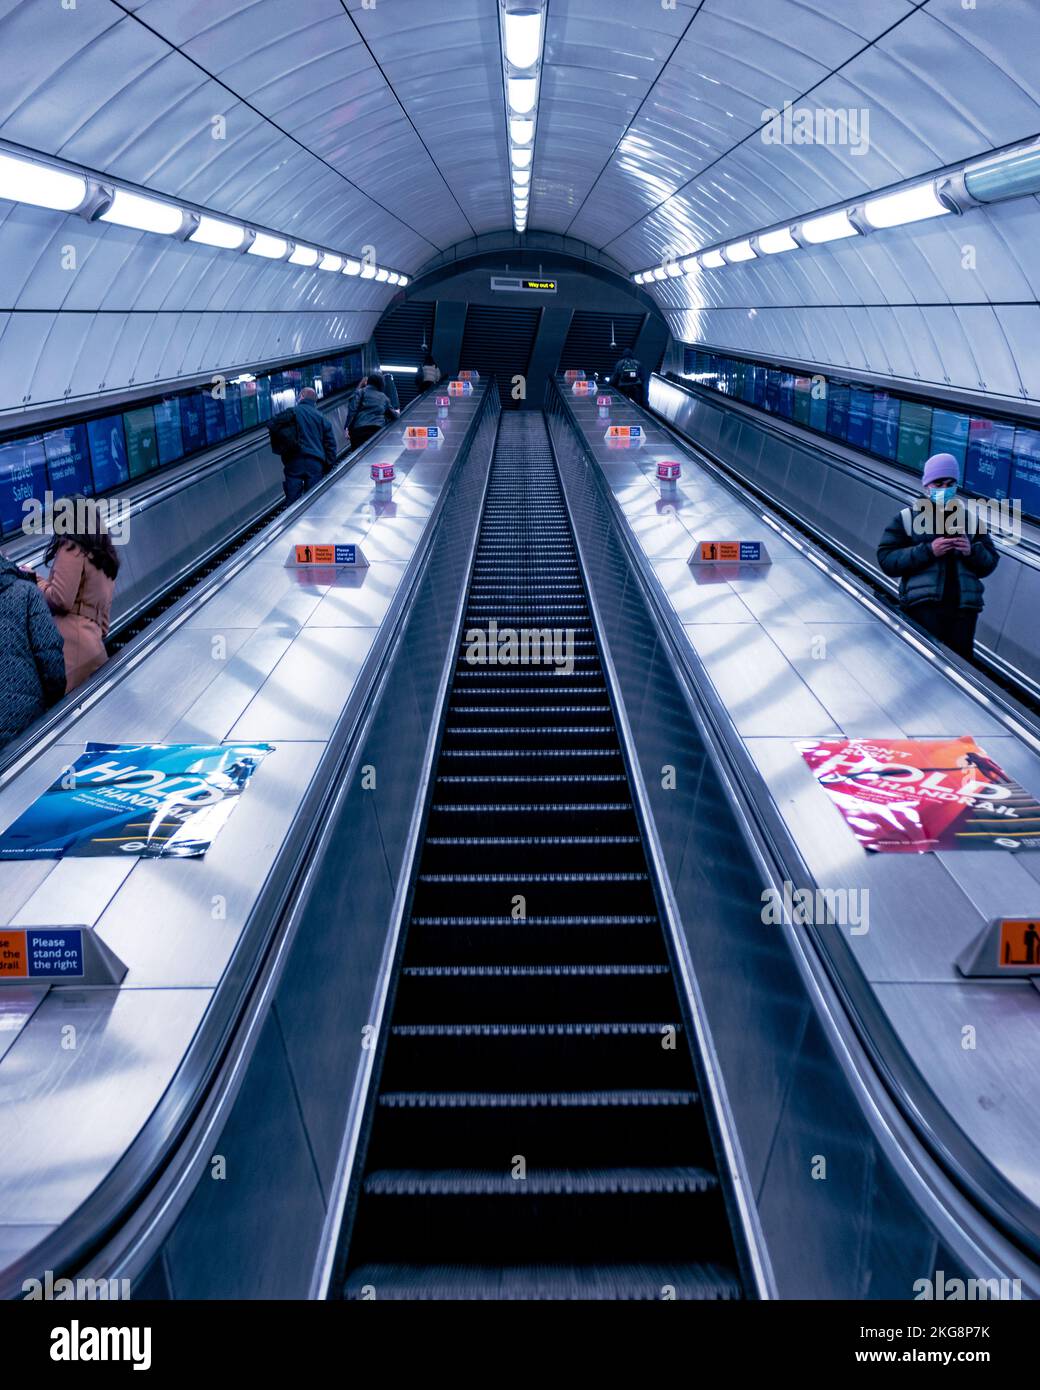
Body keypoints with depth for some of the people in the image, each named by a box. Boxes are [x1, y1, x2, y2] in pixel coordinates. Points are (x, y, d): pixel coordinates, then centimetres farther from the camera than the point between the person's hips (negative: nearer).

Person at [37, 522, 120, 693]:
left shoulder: (72, 549, -2)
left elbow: (60, 600, -9)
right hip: (95, 644, 8)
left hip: (71, 642, -8)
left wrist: (37, 582, 6)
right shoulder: (103, 555, 24)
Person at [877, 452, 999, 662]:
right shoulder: (907, 518, 6)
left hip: (964, 607, 4)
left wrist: (972, 551, -6)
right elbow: (886, 560, -5)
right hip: (923, 607, -3)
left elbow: (989, 563, 16)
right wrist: (928, 551, -14)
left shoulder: (970, 519, 17)